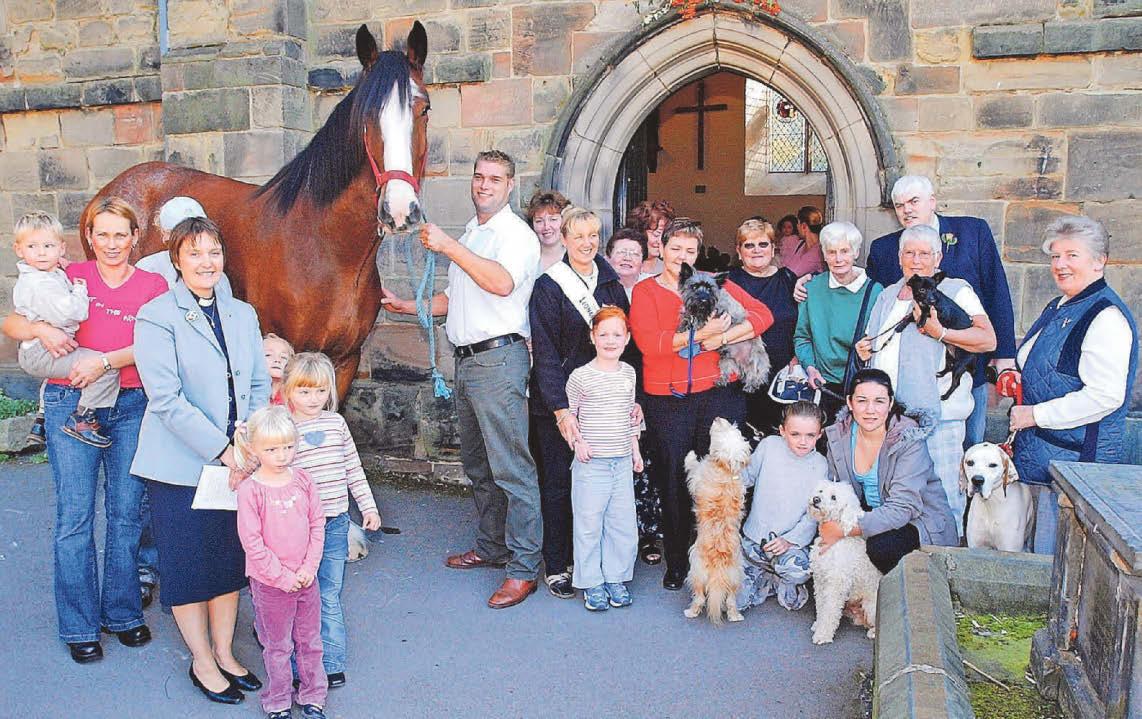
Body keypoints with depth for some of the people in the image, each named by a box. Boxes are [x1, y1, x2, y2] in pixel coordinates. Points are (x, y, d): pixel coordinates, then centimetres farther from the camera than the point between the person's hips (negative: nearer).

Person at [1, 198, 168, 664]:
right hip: (71, 403, 0)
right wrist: (42, 329, -16)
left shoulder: (153, 286, 4)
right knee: (74, 515, 1)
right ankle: (80, 625, 14)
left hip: (131, 405, 1)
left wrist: (106, 360, -23)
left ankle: (123, 613, 22)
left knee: (127, 512, 5)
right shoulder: (71, 278, 5)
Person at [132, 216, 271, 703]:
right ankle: (202, 663, 24)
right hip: (181, 464, -5)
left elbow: (260, 386, 7)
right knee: (189, 564, 6)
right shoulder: (157, 316, -9)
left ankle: (224, 653, 30)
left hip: (236, 461, 5)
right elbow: (166, 399, -17)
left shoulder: (242, 314, 8)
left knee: (231, 558, 13)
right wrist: (221, 449, -21)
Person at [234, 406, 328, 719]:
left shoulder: (302, 479, -4)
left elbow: (317, 525, 1)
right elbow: (252, 543, -16)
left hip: (306, 577, 4)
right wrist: (284, 577, -15)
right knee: (278, 647, 12)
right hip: (270, 583, -4)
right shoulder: (250, 490, -16)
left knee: (310, 641, 16)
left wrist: (309, 568, -7)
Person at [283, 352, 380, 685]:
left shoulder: (336, 423, 6)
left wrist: (368, 507, 13)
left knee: (330, 595, 10)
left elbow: (354, 469, 12)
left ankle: (331, 663, 19)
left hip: (336, 521, 3)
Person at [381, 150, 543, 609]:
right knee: (477, 465, 17)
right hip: (466, 360, 10)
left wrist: (448, 247, -25)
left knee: (511, 468, -8)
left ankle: (524, 568, -2)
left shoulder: (517, 234, -8)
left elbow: (502, 283, -28)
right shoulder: (469, 236, 21)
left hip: (498, 359, -9)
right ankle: (491, 547, 31)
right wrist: (409, 307, 16)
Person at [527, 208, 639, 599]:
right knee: (559, 485, 3)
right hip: (559, 406, -4)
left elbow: (627, 344, 10)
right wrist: (560, 409, -17)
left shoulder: (611, 285, 9)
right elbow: (545, 353, -11)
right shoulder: (549, 287, -6)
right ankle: (556, 567, 15)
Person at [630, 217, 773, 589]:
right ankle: (676, 562, 18)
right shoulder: (645, 291, 7)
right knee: (673, 480, 3)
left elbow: (763, 315, 3)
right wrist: (701, 333, -16)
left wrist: (722, 337, -10)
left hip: (720, 394, 1)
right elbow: (647, 342, -10)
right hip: (667, 400, -1)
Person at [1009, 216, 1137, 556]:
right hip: (1040, 452, 10)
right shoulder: (1059, 307, 15)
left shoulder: (1107, 317, -16)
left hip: (1076, 457, -10)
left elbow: (1105, 396, -24)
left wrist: (1035, 415, -18)